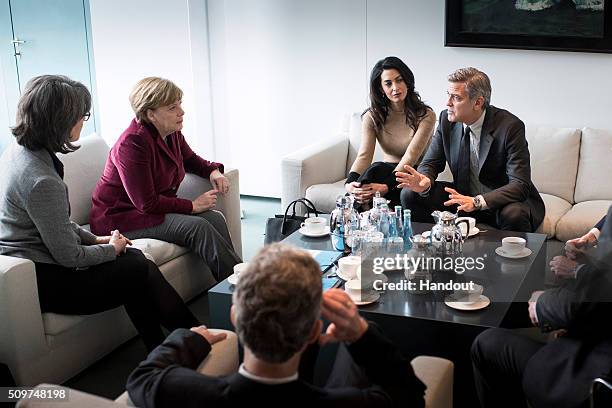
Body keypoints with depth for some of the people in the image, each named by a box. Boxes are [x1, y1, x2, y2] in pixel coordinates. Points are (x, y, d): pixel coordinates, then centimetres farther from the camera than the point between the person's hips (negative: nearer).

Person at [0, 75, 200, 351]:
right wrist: (111, 248, -2)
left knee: (133, 258, 6)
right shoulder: (41, 181, -28)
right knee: (140, 270, -5)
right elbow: (70, 256, -19)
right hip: (41, 284, -10)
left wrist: (94, 238, 11)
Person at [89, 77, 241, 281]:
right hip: (121, 217, -8)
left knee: (215, 218, -15)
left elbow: (190, 159, 26)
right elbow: (147, 204, -25)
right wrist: (193, 206, -19)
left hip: (158, 208, 8)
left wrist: (213, 171, 4)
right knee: (197, 226, -26)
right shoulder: (133, 143, -24)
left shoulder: (172, 134, 2)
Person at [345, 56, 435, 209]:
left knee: (377, 169, -33)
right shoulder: (372, 117, 0)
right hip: (388, 170, 3)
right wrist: (350, 183, -33)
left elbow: (410, 158, -21)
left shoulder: (425, 116, -10)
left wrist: (386, 186, -36)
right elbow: (364, 156, -12)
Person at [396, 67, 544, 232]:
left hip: (503, 201, -4)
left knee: (513, 214, -38)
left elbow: (520, 184, -26)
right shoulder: (447, 120, -5)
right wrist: (425, 181, -24)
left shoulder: (510, 126, -21)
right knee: (410, 194, -11)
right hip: (464, 197, 5)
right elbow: (430, 163, 2)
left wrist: (477, 201, -40)